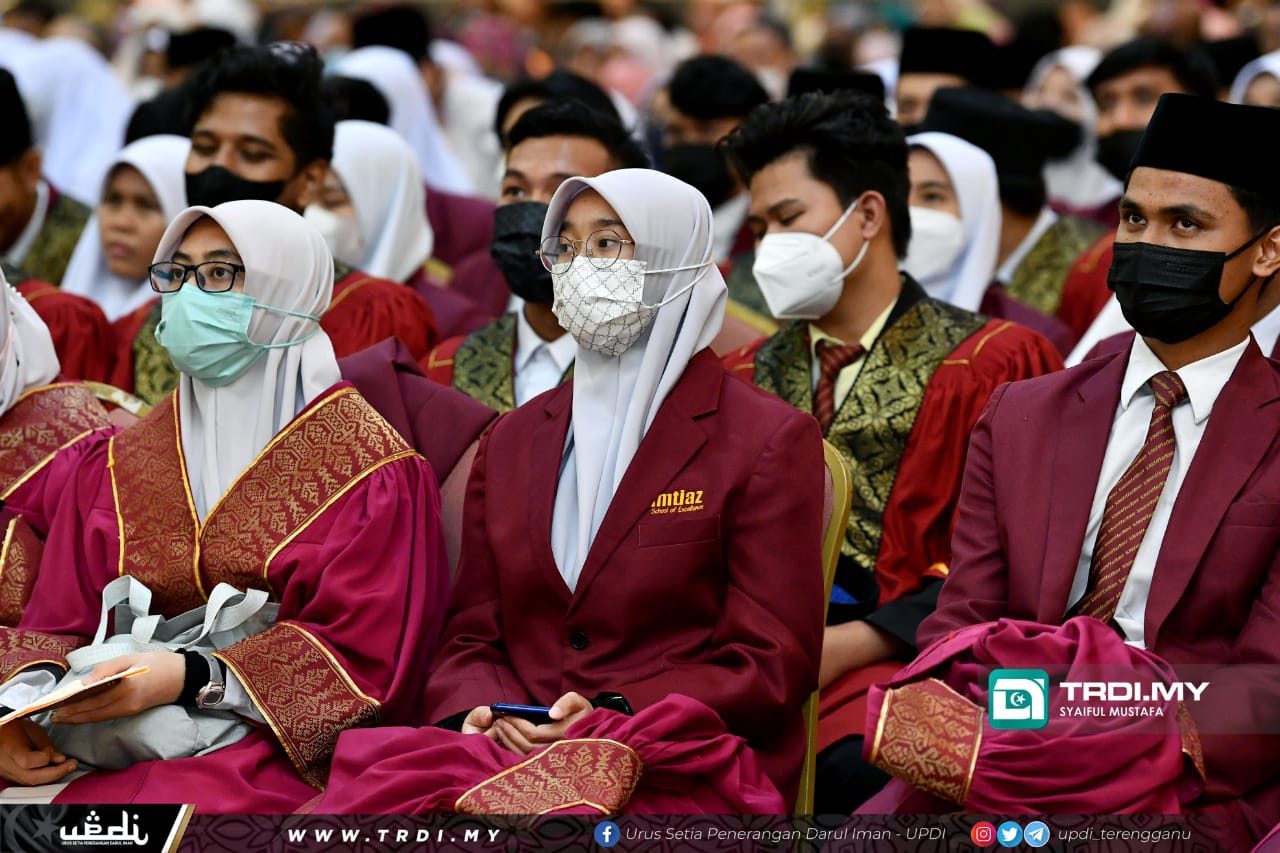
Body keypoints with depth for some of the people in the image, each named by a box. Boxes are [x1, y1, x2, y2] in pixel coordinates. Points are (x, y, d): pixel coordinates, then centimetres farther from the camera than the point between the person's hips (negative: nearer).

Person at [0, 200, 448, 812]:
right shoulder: (115, 466, 16)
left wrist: (188, 678, -18)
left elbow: (363, 653, -7)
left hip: (284, 747, -4)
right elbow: (61, 620, 11)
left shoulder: (370, 468, 0)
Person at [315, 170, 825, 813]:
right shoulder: (513, 441, 20)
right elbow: (472, 639, 18)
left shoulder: (772, 441, 3)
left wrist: (616, 714, -15)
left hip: (682, 768, -5)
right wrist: (477, 712, -7)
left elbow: (772, 664, -1)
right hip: (513, 752, 5)